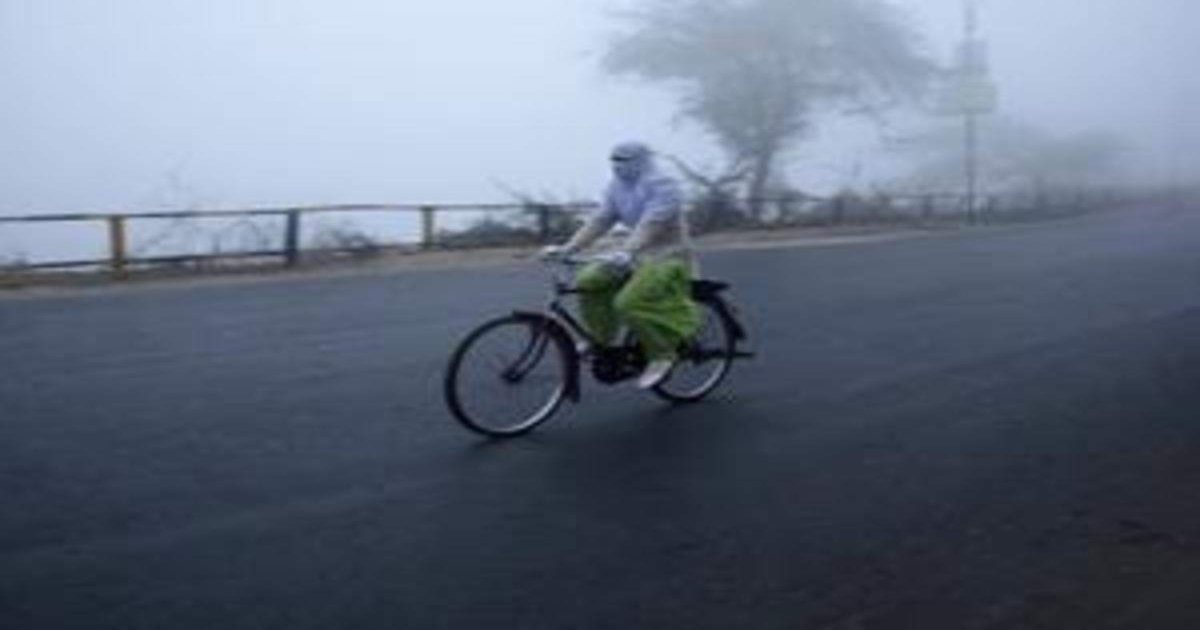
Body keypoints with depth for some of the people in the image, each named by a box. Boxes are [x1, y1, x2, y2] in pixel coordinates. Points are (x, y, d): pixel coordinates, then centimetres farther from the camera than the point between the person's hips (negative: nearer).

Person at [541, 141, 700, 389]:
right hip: (637, 255, 8)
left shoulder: (662, 186, -17)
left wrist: (624, 253, -46)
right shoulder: (617, 187, 7)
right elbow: (599, 221, 4)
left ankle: (662, 356, -9)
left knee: (630, 303, -28)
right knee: (588, 282, -10)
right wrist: (566, 249, -7)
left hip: (668, 257, -8)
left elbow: (650, 225, -31)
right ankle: (599, 339, 7)